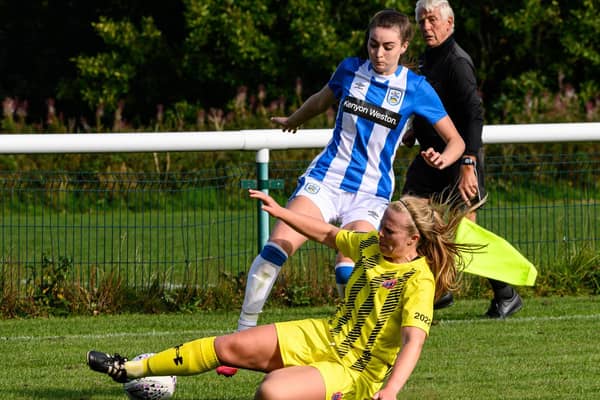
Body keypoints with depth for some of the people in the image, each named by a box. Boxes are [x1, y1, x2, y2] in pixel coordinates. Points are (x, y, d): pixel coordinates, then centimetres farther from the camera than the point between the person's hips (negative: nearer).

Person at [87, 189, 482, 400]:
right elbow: (328, 234, 21)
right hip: (324, 337, 8)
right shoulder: (372, 246, 2)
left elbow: (414, 340, -34)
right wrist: (280, 212, 18)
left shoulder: (419, 282, -22)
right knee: (231, 346, 2)